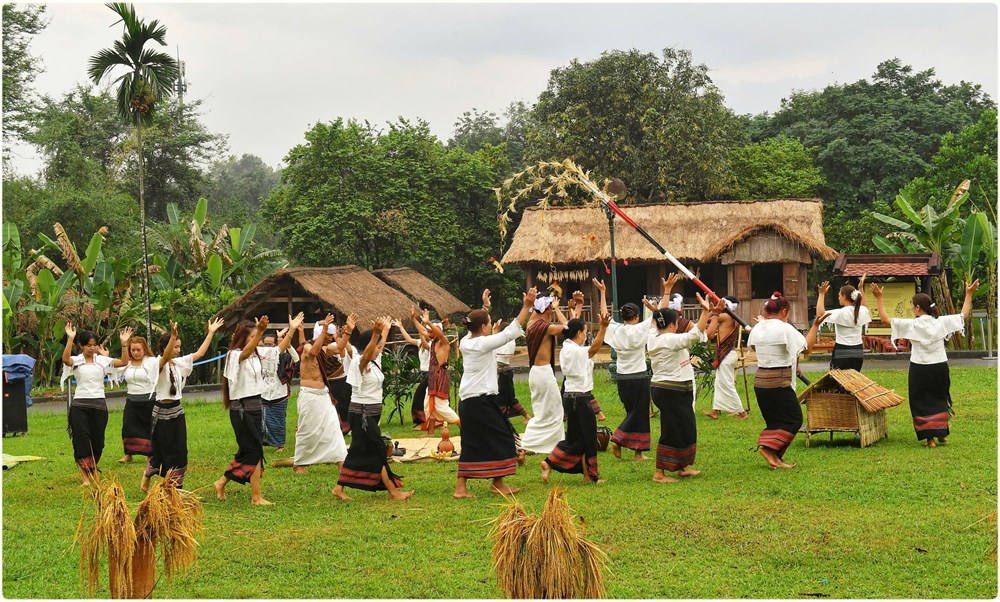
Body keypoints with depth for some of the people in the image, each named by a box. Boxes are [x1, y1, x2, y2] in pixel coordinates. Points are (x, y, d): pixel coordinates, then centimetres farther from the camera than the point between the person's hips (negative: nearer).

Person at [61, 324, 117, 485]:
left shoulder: (102, 360, 6)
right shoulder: (76, 361, 0)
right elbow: (65, 359, -23)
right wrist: (70, 339, -32)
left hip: (99, 405, 2)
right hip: (79, 405, -2)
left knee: (97, 441, 5)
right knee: (82, 440, -8)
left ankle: (92, 469, 27)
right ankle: (86, 477, -5)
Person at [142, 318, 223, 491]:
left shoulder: (180, 363, 7)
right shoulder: (159, 363, -14)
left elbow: (200, 353, 12)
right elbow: (166, 356, -37)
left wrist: (211, 332, 9)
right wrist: (173, 336, -52)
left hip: (177, 410, 7)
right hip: (162, 411, -7)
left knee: (179, 451, 6)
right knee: (160, 451, 2)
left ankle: (176, 487, 13)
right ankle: (146, 480, 21)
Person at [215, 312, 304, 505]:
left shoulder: (257, 353, 10)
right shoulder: (235, 355, -14)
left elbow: (279, 349, 17)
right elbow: (246, 352, -37)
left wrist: (292, 329, 7)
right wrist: (260, 332, -53)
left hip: (255, 406, 9)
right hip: (242, 408, -9)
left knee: (248, 451, 13)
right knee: (255, 451, -6)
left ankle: (222, 482, 26)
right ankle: (256, 496, 0)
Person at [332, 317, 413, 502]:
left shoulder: (375, 361, 11)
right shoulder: (361, 363, -16)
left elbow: (381, 345, 31)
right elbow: (367, 353, -39)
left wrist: (385, 329, 43)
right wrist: (375, 334, -54)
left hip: (372, 413, 10)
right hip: (362, 413, -10)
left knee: (358, 451, 11)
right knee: (378, 451, -6)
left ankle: (339, 488, 15)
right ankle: (393, 491, -4)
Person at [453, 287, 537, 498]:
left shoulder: (465, 342, 7)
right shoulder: (483, 344, -15)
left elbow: (476, 327, 28)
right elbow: (510, 332, -17)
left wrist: (485, 306, 40)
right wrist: (526, 306, -15)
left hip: (467, 400, 8)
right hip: (482, 401, -8)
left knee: (472, 444, 11)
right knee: (500, 439, 5)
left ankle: (461, 487, 7)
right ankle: (498, 483, 12)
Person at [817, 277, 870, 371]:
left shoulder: (840, 313, -14)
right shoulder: (862, 311, 6)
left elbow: (820, 313, -21)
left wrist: (822, 294, -15)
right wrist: (861, 289, 36)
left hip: (842, 353, -7)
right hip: (858, 352, 7)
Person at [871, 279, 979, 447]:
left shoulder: (912, 325, -13)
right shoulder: (941, 322, -5)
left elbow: (886, 318, -11)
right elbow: (964, 314, 7)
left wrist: (879, 298, -5)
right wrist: (969, 294, 15)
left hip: (920, 369, -3)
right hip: (940, 367, 3)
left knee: (921, 402, 7)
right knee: (940, 400, 21)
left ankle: (930, 438, 2)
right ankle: (941, 434, 23)